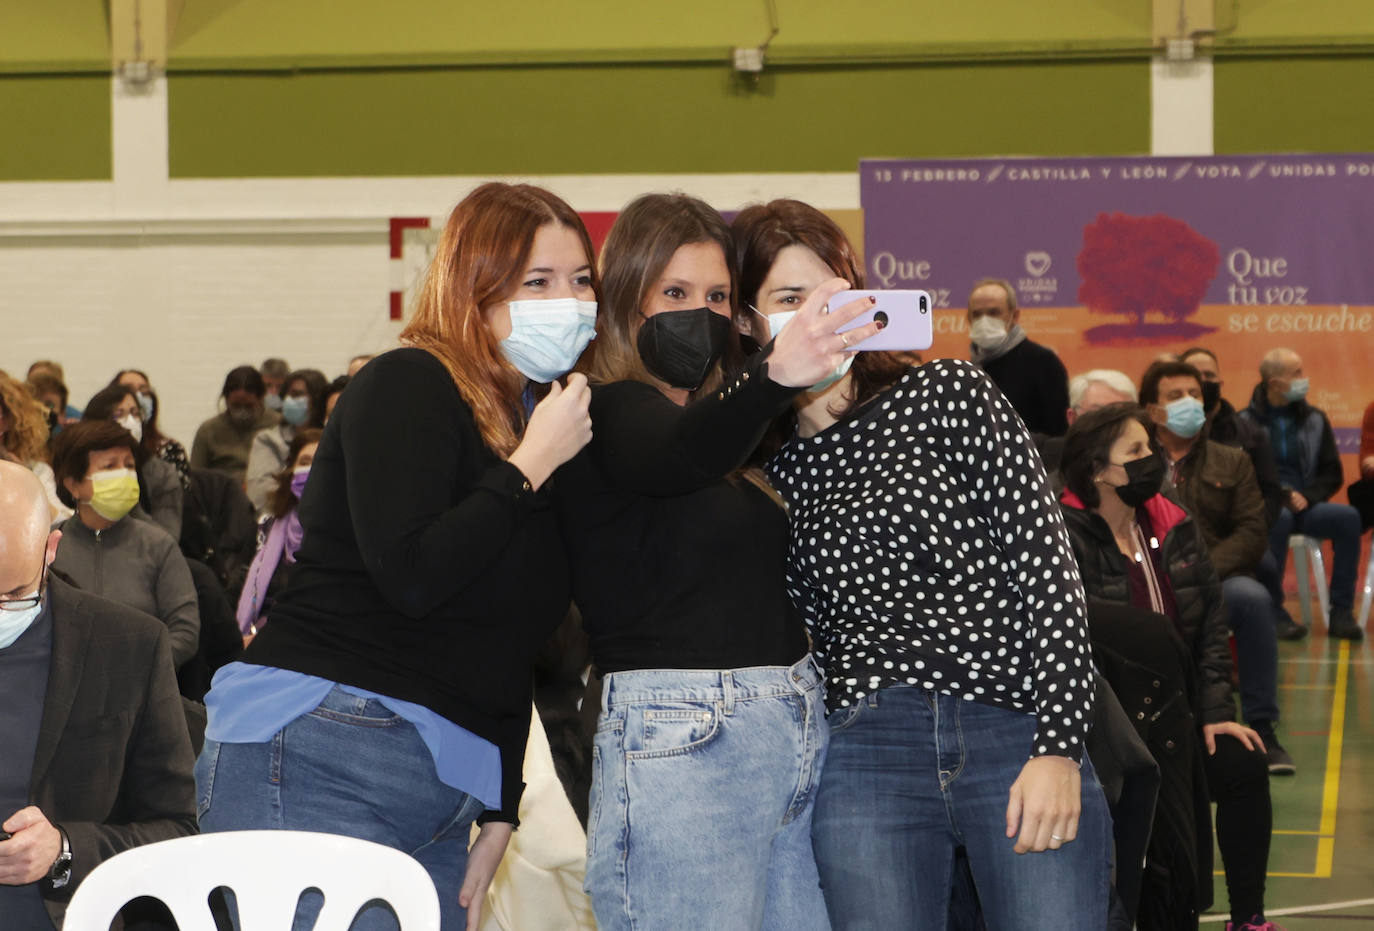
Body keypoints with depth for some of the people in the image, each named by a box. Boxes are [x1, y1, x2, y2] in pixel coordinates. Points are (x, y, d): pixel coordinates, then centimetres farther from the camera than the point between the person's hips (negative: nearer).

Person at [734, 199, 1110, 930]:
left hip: (1021, 740, -2)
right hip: (868, 754, 2)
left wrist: (1059, 746, -8)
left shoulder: (947, 394, 5)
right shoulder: (768, 471, 12)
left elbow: (1044, 562, -1)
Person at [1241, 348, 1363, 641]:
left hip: (1303, 505, 4)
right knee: (1279, 518, -38)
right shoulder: (1246, 422, 0)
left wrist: (1307, 496, -8)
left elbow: (1333, 474, 12)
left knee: (1348, 517, -25)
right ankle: (1273, 611, -27)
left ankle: (1341, 612, -22)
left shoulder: (1314, 420, 12)